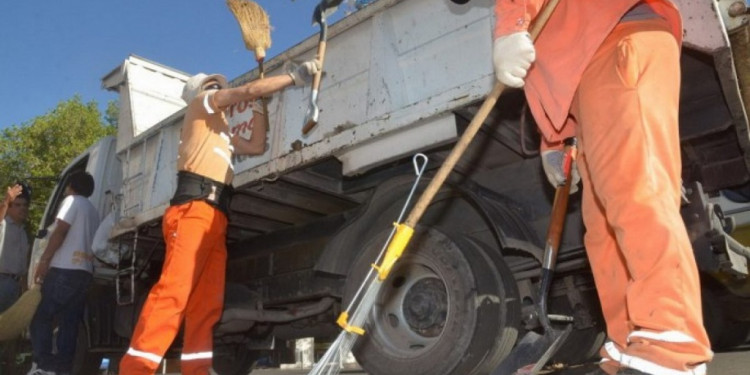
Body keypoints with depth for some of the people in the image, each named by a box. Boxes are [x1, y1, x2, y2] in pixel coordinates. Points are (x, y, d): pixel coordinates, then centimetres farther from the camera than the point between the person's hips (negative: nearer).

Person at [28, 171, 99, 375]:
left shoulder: (72, 201, 3)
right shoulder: (93, 211, 26)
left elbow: (60, 231, -8)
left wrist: (44, 260, -9)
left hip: (65, 269, -7)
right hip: (85, 271, 7)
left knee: (41, 317, -5)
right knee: (69, 322, 3)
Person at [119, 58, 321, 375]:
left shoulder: (222, 132, 36)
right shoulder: (201, 103, 16)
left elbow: (257, 146, 30)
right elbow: (249, 89, 3)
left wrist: (259, 104, 34)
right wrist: (297, 75, 8)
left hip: (216, 216, 9)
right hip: (194, 209, -9)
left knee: (207, 303, -3)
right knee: (173, 290, -21)